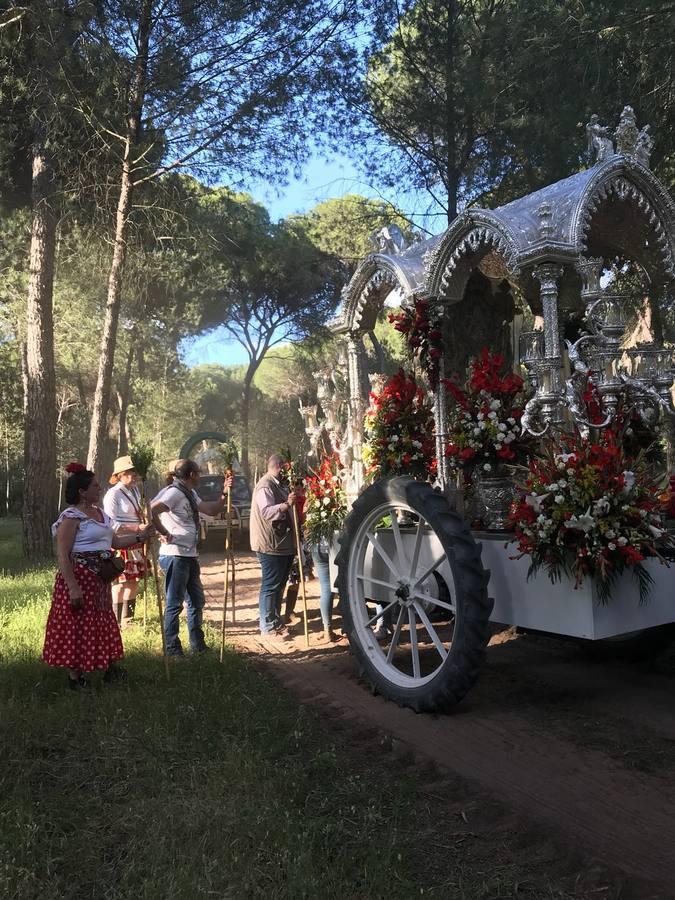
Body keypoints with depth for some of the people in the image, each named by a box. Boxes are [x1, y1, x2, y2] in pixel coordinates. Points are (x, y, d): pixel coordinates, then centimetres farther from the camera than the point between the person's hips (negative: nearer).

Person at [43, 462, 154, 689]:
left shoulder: (101, 514, 12)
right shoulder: (71, 517, -15)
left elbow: (115, 541, 22)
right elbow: (63, 556, -19)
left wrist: (140, 536, 10)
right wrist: (73, 587, -25)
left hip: (99, 578, 9)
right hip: (79, 577, -9)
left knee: (101, 624, 17)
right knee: (79, 626, -1)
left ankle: (107, 670, 30)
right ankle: (75, 678, 10)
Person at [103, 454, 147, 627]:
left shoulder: (135, 491, 12)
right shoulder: (113, 494, -13)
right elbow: (112, 525, -18)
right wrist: (137, 528, -22)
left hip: (136, 543, 8)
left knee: (134, 581, 13)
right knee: (121, 582, -4)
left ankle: (127, 619, 25)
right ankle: (116, 621, 5)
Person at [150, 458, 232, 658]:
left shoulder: (190, 493, 13)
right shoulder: (174, 492, -16)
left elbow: (212, 510, 13)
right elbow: (150, 511, -28)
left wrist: (225, 493, 1)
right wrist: (164, 533, -19)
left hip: (190, 555, 10)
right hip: (175, 556, -10)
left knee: (196, 601, 17)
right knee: (175, 604, 0)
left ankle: (198, 645, 28)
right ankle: (172, 649, 12)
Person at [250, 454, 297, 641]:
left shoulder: (277, 485, 18)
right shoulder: (265, 486, -15)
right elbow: (267, 512, -28)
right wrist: (287, 504, -37)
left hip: (282, 544, 10)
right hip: (270, 545, -10)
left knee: (279, 584, 17)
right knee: (271, 585, -6)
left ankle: (276, 621, 27)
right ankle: (267, 628, 0)